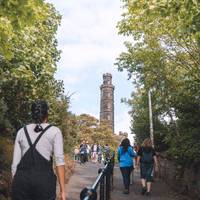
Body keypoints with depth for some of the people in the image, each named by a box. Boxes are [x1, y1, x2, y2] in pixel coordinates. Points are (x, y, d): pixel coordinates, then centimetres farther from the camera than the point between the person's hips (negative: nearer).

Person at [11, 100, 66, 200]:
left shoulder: (21, 131, 16)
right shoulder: (54, 131, 7)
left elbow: (15, 163, 11)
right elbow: (59, 160, -3)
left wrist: (15, 186, 15)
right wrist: (62, 190, -3)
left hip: (21, 179, 3)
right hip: (44, 179, -3)